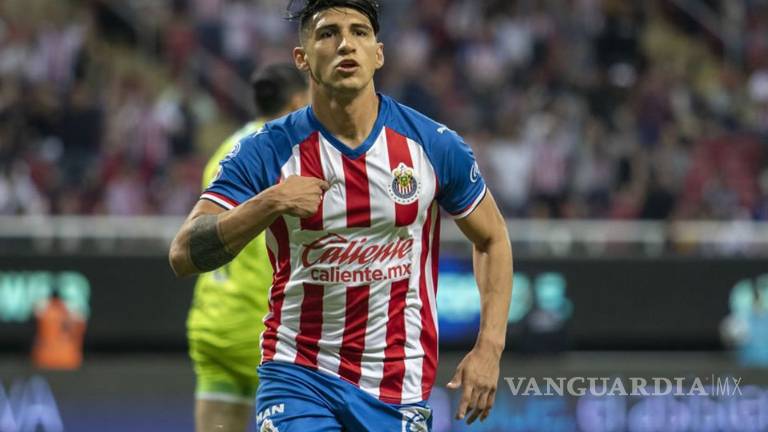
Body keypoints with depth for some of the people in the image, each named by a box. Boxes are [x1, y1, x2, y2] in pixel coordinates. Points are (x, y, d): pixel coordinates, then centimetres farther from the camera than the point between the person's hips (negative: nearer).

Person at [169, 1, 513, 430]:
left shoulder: (435, 145, -3)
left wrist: (489, 348, 0)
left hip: (400, 387, 2)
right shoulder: (268, 153, -8)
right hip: (298, 375, -2)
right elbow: (183, 255, -15)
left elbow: (492, 238, 11)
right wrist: (268, 203, -30)